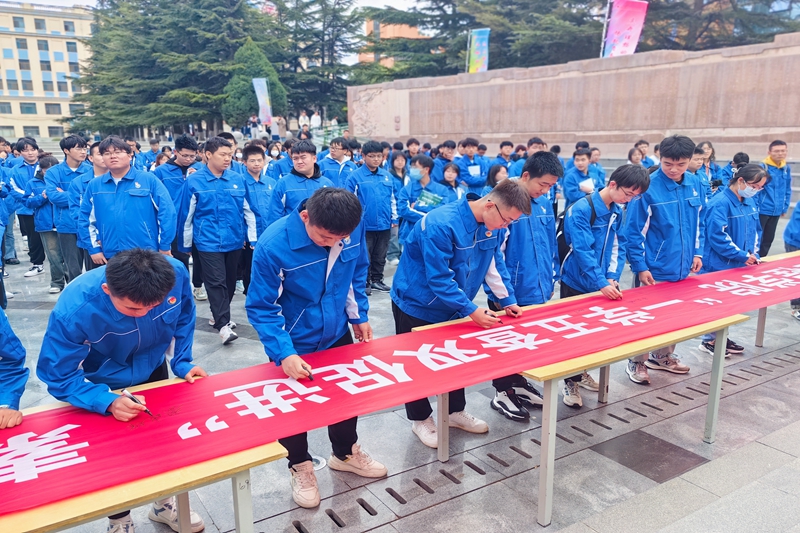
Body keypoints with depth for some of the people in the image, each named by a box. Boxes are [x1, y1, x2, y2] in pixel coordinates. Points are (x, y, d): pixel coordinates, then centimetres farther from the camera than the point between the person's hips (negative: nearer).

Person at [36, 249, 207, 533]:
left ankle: (165, 504, 47)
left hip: (153, 372, 3)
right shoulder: (73, 311, -39)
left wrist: (183, 362, -15)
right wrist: (107, 402, -41)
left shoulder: (175, 273, -32)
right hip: (101, 385, -3)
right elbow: (59, 377, -28)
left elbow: (183, 317, -9)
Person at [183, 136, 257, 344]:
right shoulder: (194, 181, -5)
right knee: (216, 282, -6)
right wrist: (186, 243, 5)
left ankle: (218, 315, 32)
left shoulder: (237, 179, 2)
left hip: (234, 240, 4)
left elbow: (247, 210, 7)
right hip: (209, 241, -4)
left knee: (230, 281, 14)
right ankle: (223, 324, -2)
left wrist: (253, 238, 5)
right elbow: (188, 214, 1)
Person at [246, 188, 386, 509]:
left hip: (338, 334, 5)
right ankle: (300, 467, 40)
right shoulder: (273, 245, -31)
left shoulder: (353, 230, -18)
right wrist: (283, 353, -33)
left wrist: (359, 315, 5)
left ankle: (345, 453, 48)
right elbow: (261, 307, -25)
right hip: (294, 343, -4)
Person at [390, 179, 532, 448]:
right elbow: (439, 279, -32)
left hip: (451, 306, 7)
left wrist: (508, 300, -3)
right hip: (417, 305, -7)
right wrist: (472, 311, -30)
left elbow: (495, 264, 4)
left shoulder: (491, 225, -8)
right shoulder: (441, 224, -33)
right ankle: (420, 419, 26)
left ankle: (456, 411, 36)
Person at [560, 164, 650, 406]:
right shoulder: (581, 210, -20)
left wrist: (612, 277, -11)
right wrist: (602, 283, -30)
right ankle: (570, 381, 18)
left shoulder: (619, 212, 3)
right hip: (577, 283, -6)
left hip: (603, 283, 6)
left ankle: (581, 371, 34)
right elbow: (583, 251, -25)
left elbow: (618, 247, 4)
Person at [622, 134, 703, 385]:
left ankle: (663, 356, 37)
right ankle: (637, 362, 22)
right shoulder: (648, 187, -17)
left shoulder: (695, 184, 1)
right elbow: (633, 231, -14)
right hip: (654, 269, -6)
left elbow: (699, 222, 15)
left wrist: (697, 252, 8)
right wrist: (640, 266, -15)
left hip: (683, 267, 6)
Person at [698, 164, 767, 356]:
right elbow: (718, 237, -25)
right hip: (719, 265, -8)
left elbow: (756, 230, 17)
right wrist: (743, 255, -20)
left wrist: (753, 253, 2)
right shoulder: (720, 203, -19)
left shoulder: (750, 203, 8)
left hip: (739, 264, 8)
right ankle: (709, 340, 15)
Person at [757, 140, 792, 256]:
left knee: (768, 239, 15)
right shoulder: (763, 167, -13)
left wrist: (784, 208, 12)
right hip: (762, 210, -6)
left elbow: (787, 190, 13)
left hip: (776, 211, 6)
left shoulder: (787, 168, 5)